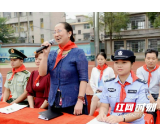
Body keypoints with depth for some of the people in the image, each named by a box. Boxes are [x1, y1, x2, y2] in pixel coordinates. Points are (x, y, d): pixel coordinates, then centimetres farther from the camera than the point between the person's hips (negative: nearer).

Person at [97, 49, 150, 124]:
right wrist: (102, 114, -16)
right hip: (112, 121, 3)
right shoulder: (108, 84, 6)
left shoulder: (141, 85, -4)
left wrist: (120, 118, -25)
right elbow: (104, 106, 6)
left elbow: (139, 113, -9)